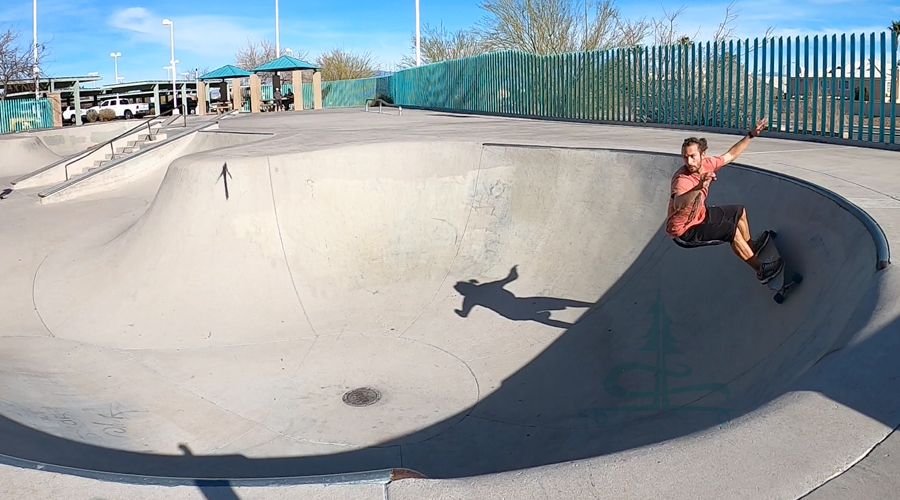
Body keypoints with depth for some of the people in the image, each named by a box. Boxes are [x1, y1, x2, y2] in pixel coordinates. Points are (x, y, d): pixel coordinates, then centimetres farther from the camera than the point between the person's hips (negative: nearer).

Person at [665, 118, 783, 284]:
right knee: (731, 229, -21)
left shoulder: (706, 164, -12)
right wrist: (699, 187, -72)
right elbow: (678, 205, -57)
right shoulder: (682, 180, -36)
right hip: (684, 231, -9)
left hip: (699, 215, 9)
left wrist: (750, 135, 7)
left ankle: (750, 246, 48)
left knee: (740, 211, 21)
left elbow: (730, 155, 7)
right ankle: (760, 271, -6)